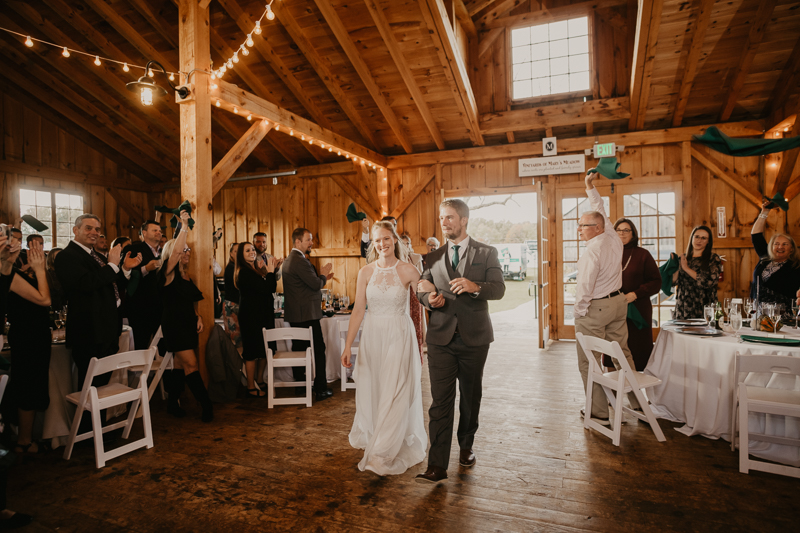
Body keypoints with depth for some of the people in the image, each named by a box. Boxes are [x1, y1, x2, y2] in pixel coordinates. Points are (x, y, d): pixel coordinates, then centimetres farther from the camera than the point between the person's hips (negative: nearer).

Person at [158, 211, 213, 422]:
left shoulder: (184, 275, 15)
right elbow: (176, 250, -29)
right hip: (174, 324, -8)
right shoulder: (168, 273, -9)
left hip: (187, 324, 8)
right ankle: (206, 405, -9)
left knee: (180, 365, 12)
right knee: (191, 364, -11)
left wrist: (197, 317, 10)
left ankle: (173, 403, 22)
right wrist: (184, 226, -25)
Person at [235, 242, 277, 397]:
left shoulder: (257, 269, 13)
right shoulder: (245, 272, -14)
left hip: (263, 314, 9)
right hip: (251, 316, -9)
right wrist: (270, 271, -13)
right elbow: (265, 288, -22)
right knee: (252, 352, -1)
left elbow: (272, 288, 7)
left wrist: (271, 270, -2)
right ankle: (251, 387, 10)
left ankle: (260, 381, 28)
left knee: (265, 349, 13)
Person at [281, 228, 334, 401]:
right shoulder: (300, 261, -18)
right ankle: (321, 389, 4)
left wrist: (321, 277, 13)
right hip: (307, 314, -10)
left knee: (299, 348, 14)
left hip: (294, 314, 10)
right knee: (318, 349, -2)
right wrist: (323, 274, -1)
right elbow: (316, 284, -20)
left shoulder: (289, 259, 15)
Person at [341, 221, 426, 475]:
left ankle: (384, 454, 18)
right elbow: (358, 310, -1)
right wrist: (348, 346, -5)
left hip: (399, 336, -2)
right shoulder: (365, 272, 0)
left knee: (395, 394, 1)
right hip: (372, 336, 3)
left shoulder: (409, 271, -6)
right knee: (370, 391, 14)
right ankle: (370, 439, 39)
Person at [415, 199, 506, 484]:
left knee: (471, 396, 16)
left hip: (474, 337, 0)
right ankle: (437, 465, 2)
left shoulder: (486, 253, 2)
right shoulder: (433, 257, 10)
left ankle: (466, 445, 38)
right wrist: (430, 298, -11)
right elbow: (423, 291, 12)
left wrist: (475, 286, -26)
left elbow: (499, 288, -6)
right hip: (441, 338, 1)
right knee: (440, 401, -3)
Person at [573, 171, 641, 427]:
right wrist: (590, 187, 24)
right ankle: (637, 401, 29)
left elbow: (585, 286, -20)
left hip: (595, 308, -9)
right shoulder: (614, 239, 2)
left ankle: (600, 412, 8)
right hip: (618, 301, 9)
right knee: (622, 353, 18)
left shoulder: (592, 250, -21)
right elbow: (601, 212, 17)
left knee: (589, 362, 2)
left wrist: (579, 314, -8)